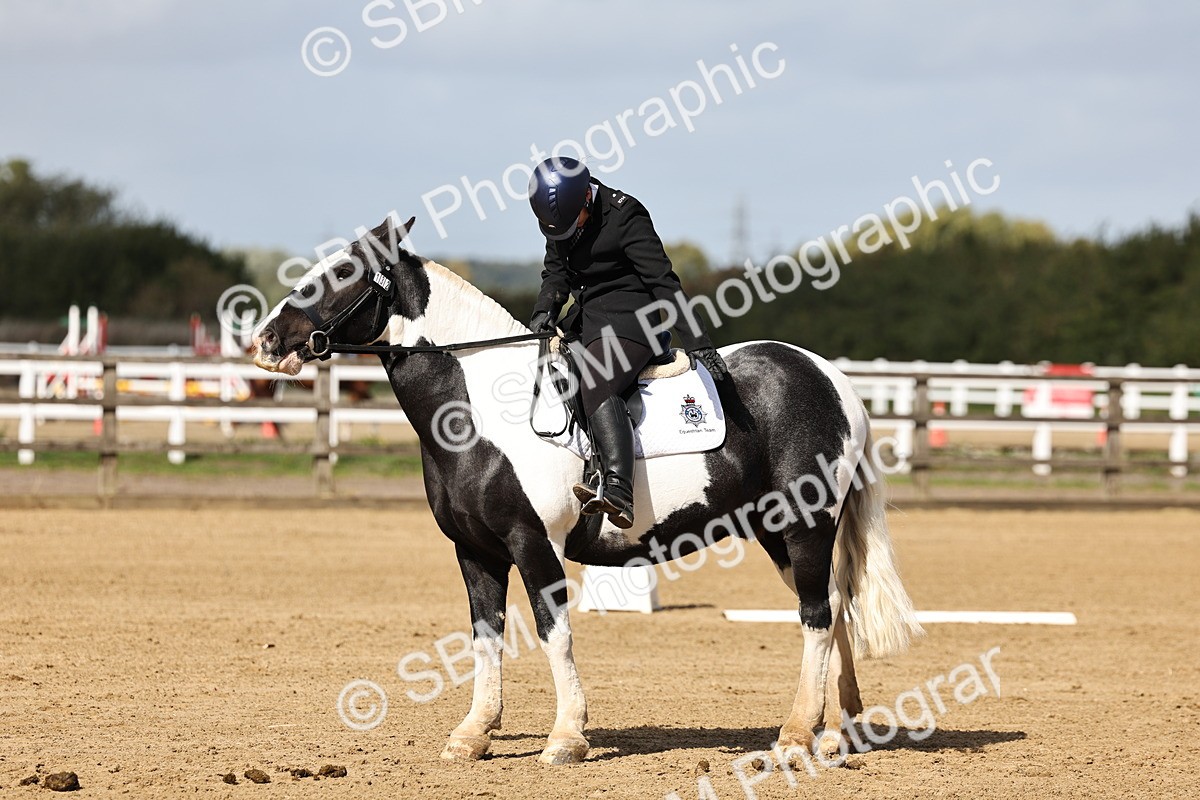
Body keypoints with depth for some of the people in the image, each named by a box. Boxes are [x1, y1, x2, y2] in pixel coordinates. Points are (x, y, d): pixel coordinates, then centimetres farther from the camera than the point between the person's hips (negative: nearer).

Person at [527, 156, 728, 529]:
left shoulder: (624, 216, -15)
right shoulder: (557, 218, 7)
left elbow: (662, 281, -17)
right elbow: (556, 273, 14)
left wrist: (696, 343, -21)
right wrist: (544, 311, -8)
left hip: (627, 318, -9)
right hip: (584, 319, 9)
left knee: (596, 386, -31)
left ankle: (618, 492, -47)